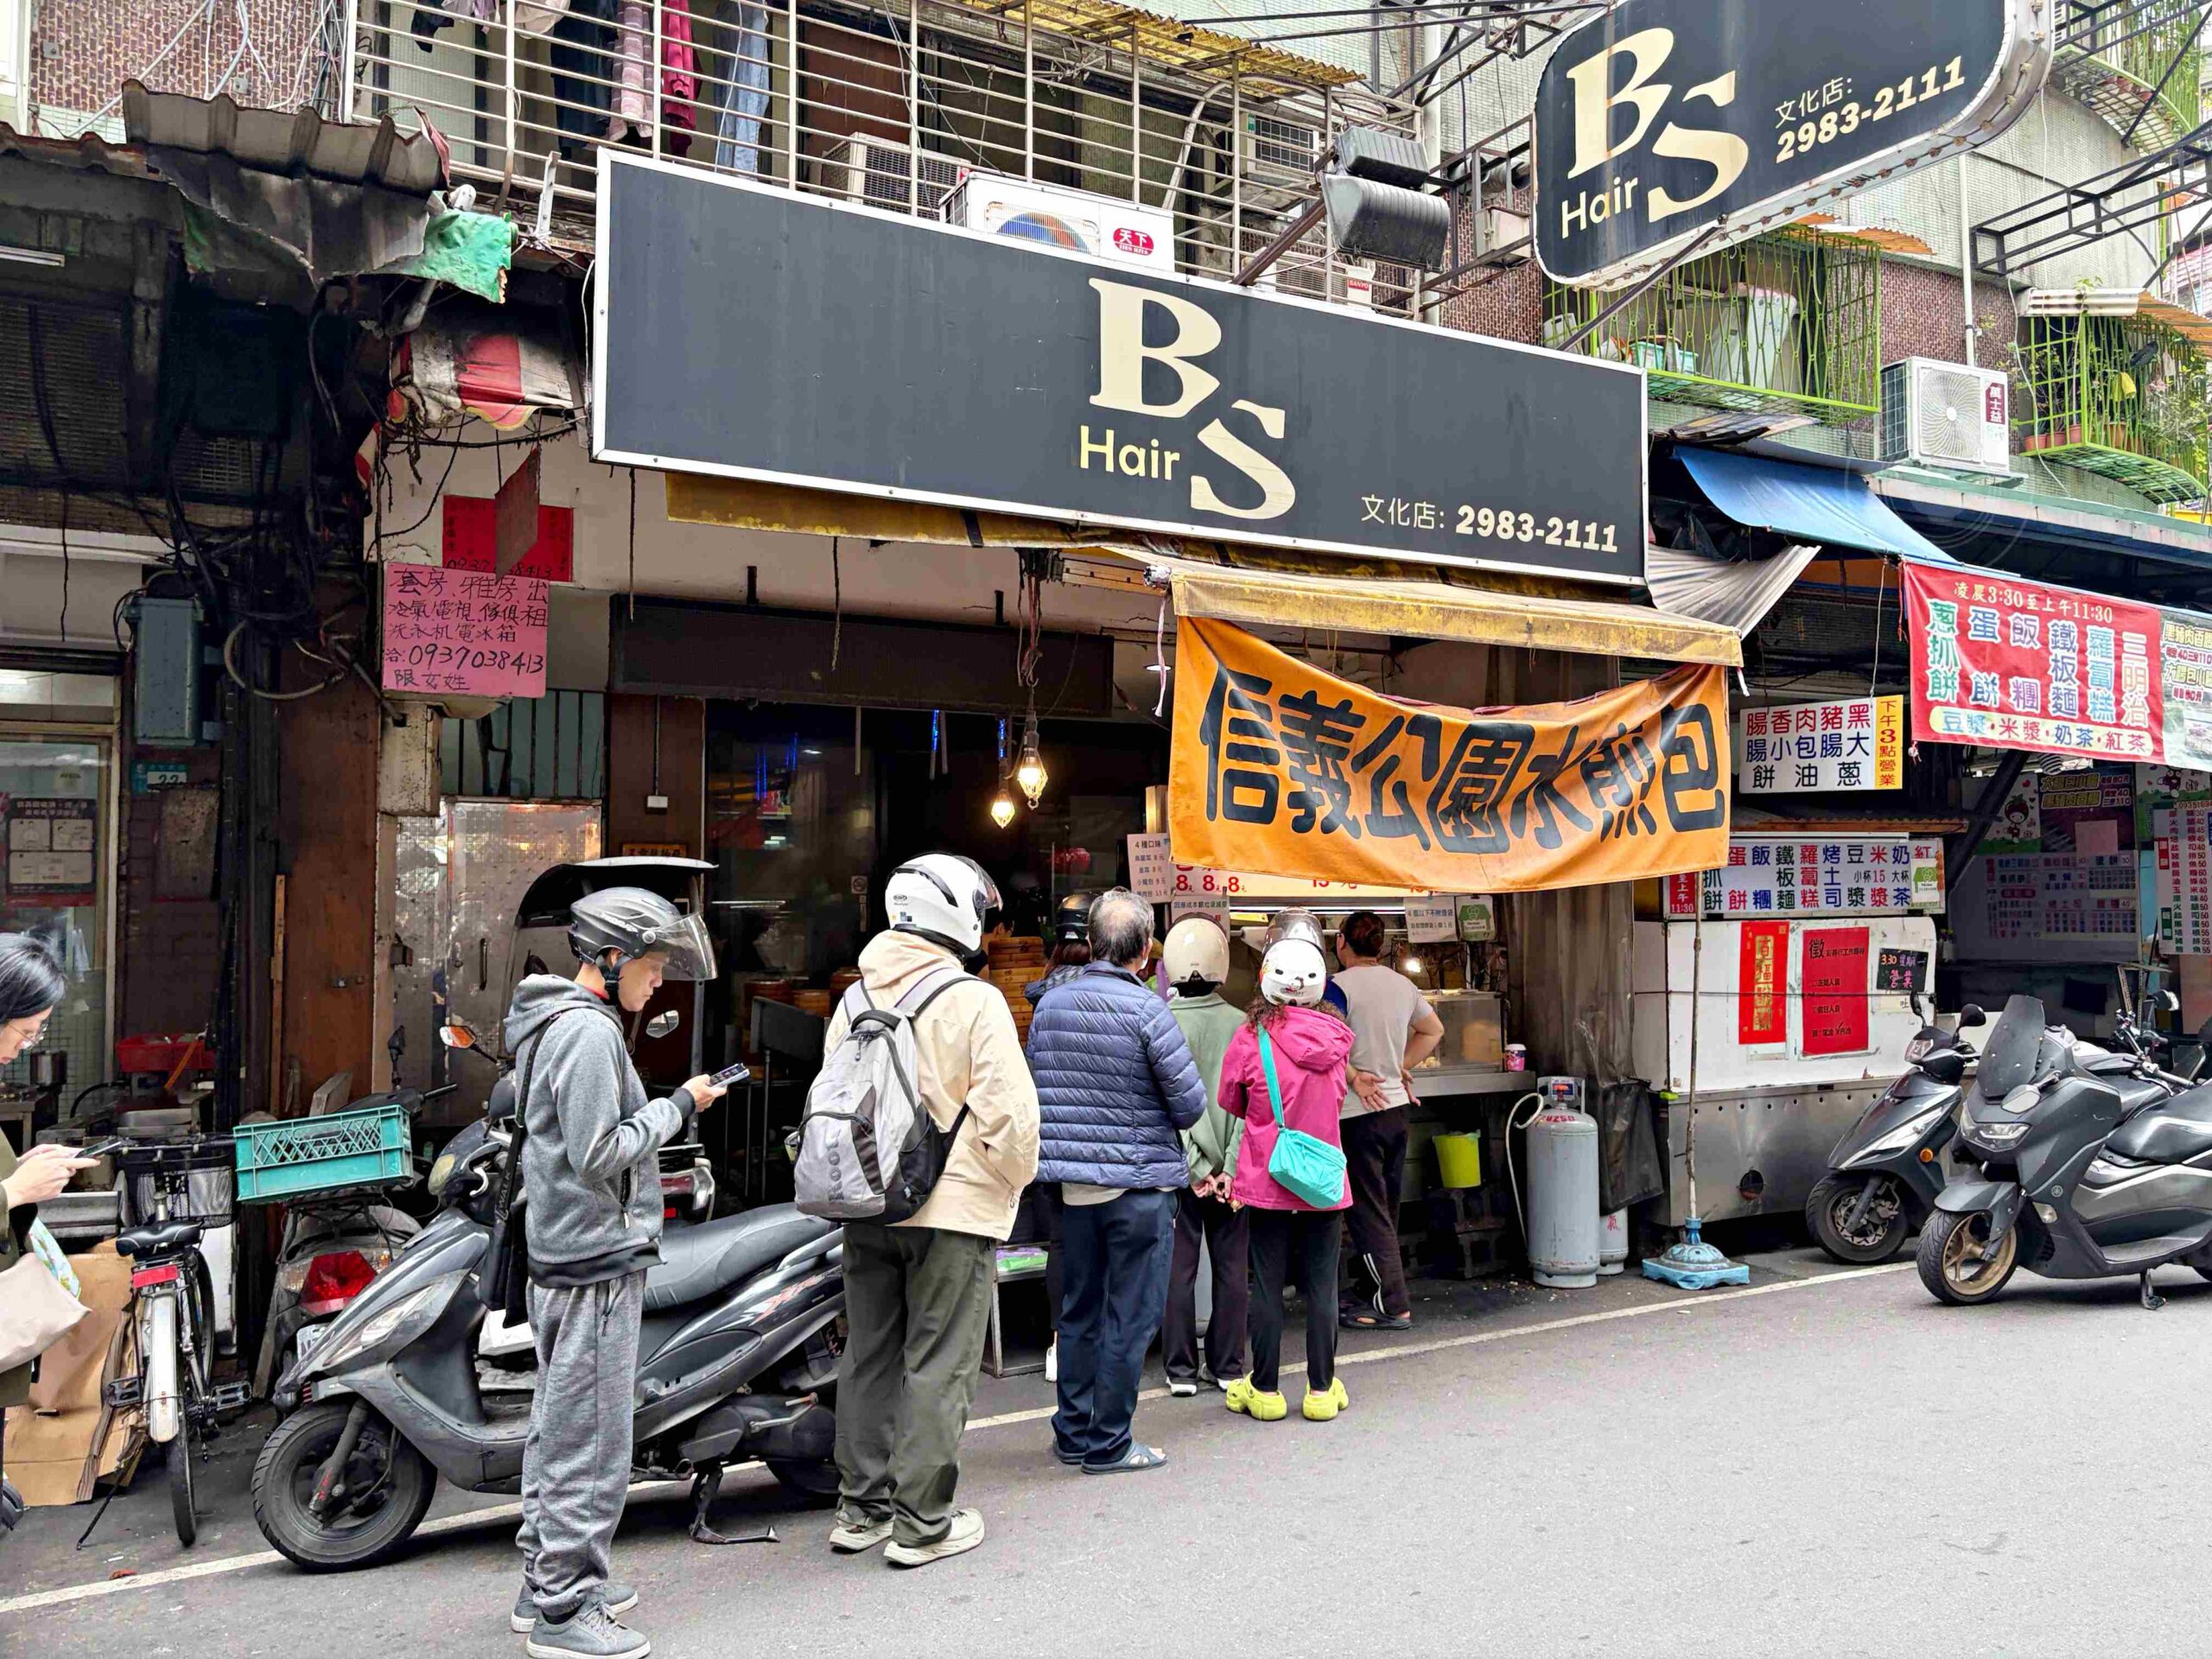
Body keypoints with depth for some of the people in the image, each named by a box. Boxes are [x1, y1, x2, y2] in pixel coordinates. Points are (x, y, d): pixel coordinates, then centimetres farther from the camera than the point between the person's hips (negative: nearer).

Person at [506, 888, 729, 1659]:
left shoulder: (552, 1023, 15)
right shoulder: (587, 1030, -17)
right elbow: (599, 1153, -22)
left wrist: (669, 1106, 13)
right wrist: (678, 1106, -14)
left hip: (559, 1256, 11)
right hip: (598, 1259, -11)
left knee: (556, 1428, 18)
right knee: (591, 1438, -3)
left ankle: (545, 1580, 29)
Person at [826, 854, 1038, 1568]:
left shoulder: (856, 999, 7)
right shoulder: (973, 1001, -13)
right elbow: (1008, 1109, -16)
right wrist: (1012, 1182, 0)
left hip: (867, 1209, 6)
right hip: (952, 1211, -6)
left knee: (870, 1357, 16)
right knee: (938, 1367, 3)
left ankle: (861, 1508, 25)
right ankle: (922, 1522, 9)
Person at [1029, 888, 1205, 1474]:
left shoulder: (1050, 1003, 2)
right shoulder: (1146, 1009, -15)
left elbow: (1035, 1090, 11)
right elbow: (1191, 1102, -12)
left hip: (1072, 1182, 6)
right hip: (1139, 1183, -6)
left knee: (1079, 1312, 16)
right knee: (1129, 1318, 5)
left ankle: (1073, 1434, 25)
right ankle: (1108, 1444, 12)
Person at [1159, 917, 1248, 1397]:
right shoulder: (1241, 1024, -5)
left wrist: (1195, 1168, -8)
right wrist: (1231, 1167, -7)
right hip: (1229, 1168, 2)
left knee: (1178, 1267, 7)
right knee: (1231, 1267, 11)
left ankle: (1182, 1369, 13)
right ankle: (1227, 1366, 19)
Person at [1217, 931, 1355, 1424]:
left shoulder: (1251, 1038, -12)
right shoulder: (1336, 1036, -3)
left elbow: (1230, 1105, 3)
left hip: (1267, 1178, -2)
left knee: (1266, 1285, 7)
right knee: (1321, 1285, 9)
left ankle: (1265, 1390, 15)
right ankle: (1322, 1390, 17)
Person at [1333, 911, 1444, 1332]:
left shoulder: (1340, 985, -13)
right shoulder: (1403, 984, 9)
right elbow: (1433, 1031, 22)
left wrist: (1353, 1077, -14)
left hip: (1358, 1112, -7)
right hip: (1396, 1107, 7)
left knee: (1367, 1211, -1)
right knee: (1385, 1208, 15)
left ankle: (1391, 1305, 0)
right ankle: (1371, 1293, 26)